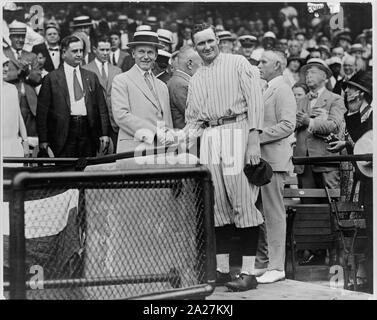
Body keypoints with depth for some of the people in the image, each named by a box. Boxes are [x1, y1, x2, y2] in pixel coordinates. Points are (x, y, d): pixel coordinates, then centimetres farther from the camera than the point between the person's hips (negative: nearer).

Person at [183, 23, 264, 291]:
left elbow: (255, 101, -4)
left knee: (243, 204, -9)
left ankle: (249, 272, -8)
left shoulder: (238, 63, 4)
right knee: (216, 206, 5)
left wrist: (254, 139, -14)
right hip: (208, 138, 6)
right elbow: (193, 120, 21)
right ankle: (221, 270, 11)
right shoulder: (195, 80, 20)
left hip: (237, 132, -5)